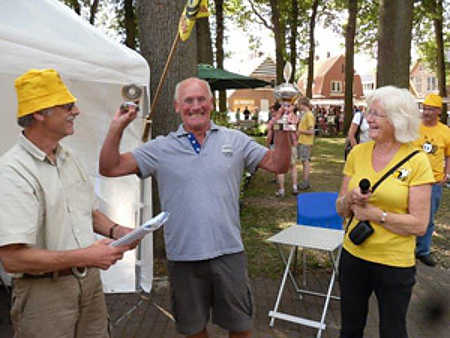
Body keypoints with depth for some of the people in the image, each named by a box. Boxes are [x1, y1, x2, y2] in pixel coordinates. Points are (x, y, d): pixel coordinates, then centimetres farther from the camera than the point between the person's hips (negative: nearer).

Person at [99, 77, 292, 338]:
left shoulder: (236, 141, 2)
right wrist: (118, 127, -15)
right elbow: (110, 168, -4)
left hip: (228, 251, 0)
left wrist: (282, 131, -13)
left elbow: (278, 165, 2)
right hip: (183, 255, 0)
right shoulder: (162, 148, -1)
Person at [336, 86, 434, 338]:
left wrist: (373, 213, -18)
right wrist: (350, 199, -17)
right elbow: (341, 210, 4)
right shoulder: (358, 153, -1)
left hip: (395, 264, -3)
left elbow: (419, 225, -14)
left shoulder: (416, 161, -12)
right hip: (353, 256, 4)